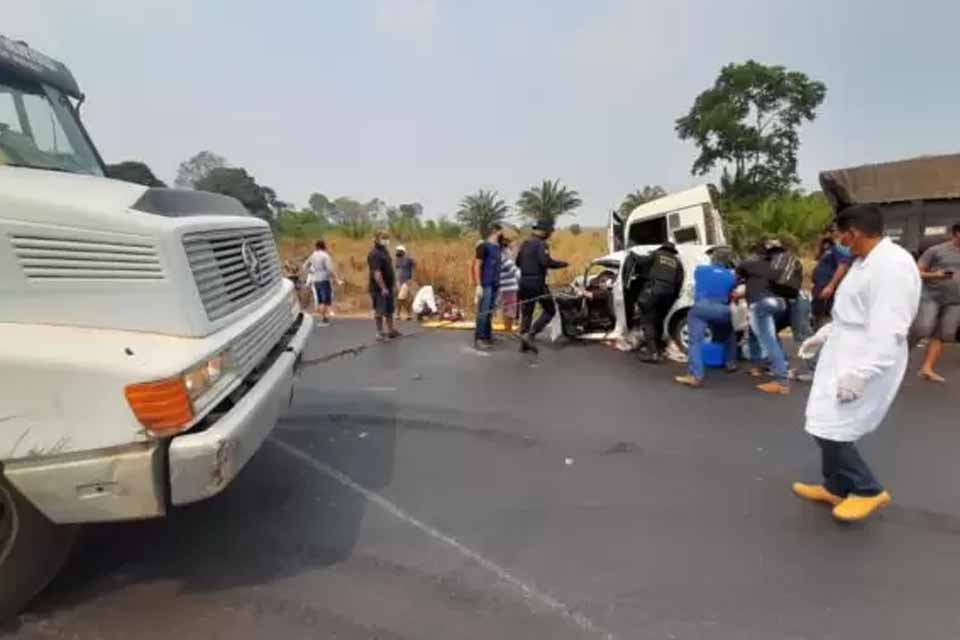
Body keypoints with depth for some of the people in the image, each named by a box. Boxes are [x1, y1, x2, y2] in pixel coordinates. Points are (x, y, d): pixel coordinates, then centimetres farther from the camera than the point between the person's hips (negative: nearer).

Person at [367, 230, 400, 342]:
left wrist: (394, 284, 18)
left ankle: (391, 330, 27)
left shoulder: (385, 252, 13)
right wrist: (383, 288, -24)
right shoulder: (374, 254, -17)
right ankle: (380, 333, 10)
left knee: (389, 311, 16)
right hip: (379, 289, -9)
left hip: (388, 287, 9)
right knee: (379, 312, 0)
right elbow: (376, 273, -24)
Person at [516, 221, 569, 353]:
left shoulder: (525, 243, 14)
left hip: (524, 282, 8)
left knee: (526, 313, 12)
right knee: (549, 310, 3)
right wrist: (562, 264, -9)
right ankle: (530, 334, -9)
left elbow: (518, 262, 21)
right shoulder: (541, 244, -11)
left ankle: (524, 344, 12)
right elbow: (546, 262, -24)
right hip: (537, 282, -8)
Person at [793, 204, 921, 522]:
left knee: (829, 430, -5)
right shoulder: (864, 261, 11)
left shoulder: (893, 264, -22)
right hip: (843, 359, 10)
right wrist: (822, 336, 29)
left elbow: (889, 330, -28)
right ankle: (835, 488, 32)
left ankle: (868, 491, 15)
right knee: (828, 426, 17)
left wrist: (860, 374, -30)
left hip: (864, 367, -10)